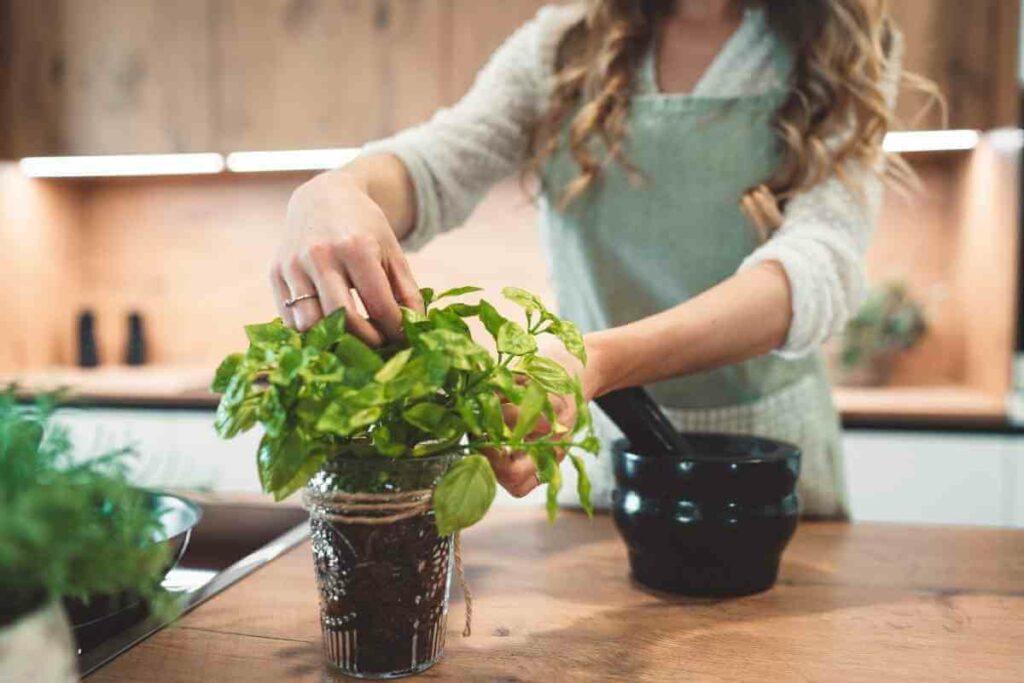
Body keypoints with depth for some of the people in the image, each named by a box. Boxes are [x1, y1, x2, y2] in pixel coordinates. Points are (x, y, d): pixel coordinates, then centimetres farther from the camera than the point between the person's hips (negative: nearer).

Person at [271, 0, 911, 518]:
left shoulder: (846, 55, -8)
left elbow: (821, 260, -24)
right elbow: (437, 162, -17)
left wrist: (601, 358, -41)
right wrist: (333, 190, -42)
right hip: (596, 457, 1)